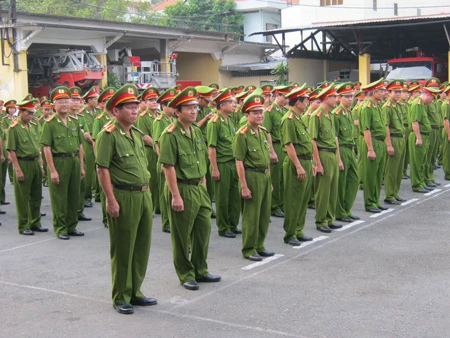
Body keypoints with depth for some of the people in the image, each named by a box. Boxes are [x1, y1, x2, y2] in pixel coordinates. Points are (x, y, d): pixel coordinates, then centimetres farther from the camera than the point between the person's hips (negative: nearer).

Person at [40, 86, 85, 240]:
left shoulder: (74, 122, 11)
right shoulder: (50, 123, -6)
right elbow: (47, 148, -10)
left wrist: (81, 166, 10)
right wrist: (52, 170, -14)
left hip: (74, 161, 6)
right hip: (59, 162, -5)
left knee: (74, 196, 12)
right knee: (59, 198, 2)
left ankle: (72, 226, 24)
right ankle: (60, 228, 13)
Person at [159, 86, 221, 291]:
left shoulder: (197, 131, 10)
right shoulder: (170, 135, -15)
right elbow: (168, 167, -18)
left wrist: (203, 185, 14)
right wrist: (176, 196, -20)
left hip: (200, 189, 8)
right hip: (182, 189, -8)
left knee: (204, 229, 13)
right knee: (182, 235, 5)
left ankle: (200, 271, 28)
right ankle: (185, 275, 18)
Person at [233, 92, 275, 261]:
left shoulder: (263, 132, 10)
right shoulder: (242, 135, -13)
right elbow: (239, 162, -15)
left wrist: (269, 180, 17)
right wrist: (244, 186, -17)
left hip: (265, 176, 8)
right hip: (252, 176, -8)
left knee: (265, 214, 13)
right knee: (251, 215, 0)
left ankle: (259, 246, 26)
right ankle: (248, 250, 11)